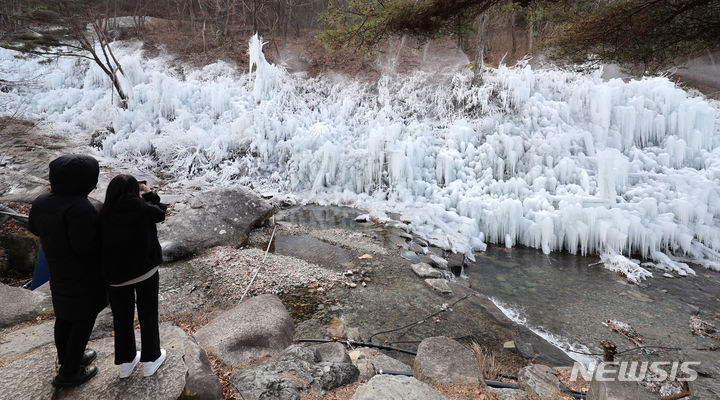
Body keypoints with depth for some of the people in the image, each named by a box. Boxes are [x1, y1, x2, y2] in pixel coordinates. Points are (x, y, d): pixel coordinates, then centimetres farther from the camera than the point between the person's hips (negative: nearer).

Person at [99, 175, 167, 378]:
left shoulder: (104, 216, -11)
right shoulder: (143, 210, -17)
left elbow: (101, 246, -2)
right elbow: (160, 213, 5)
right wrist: (149, 194, 16)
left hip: (116, 274, 2)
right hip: (146, 270, -2)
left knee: (122, 317, 18)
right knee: (148, 315, 15)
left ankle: (125, 362, 32)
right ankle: (150, 359, 28)